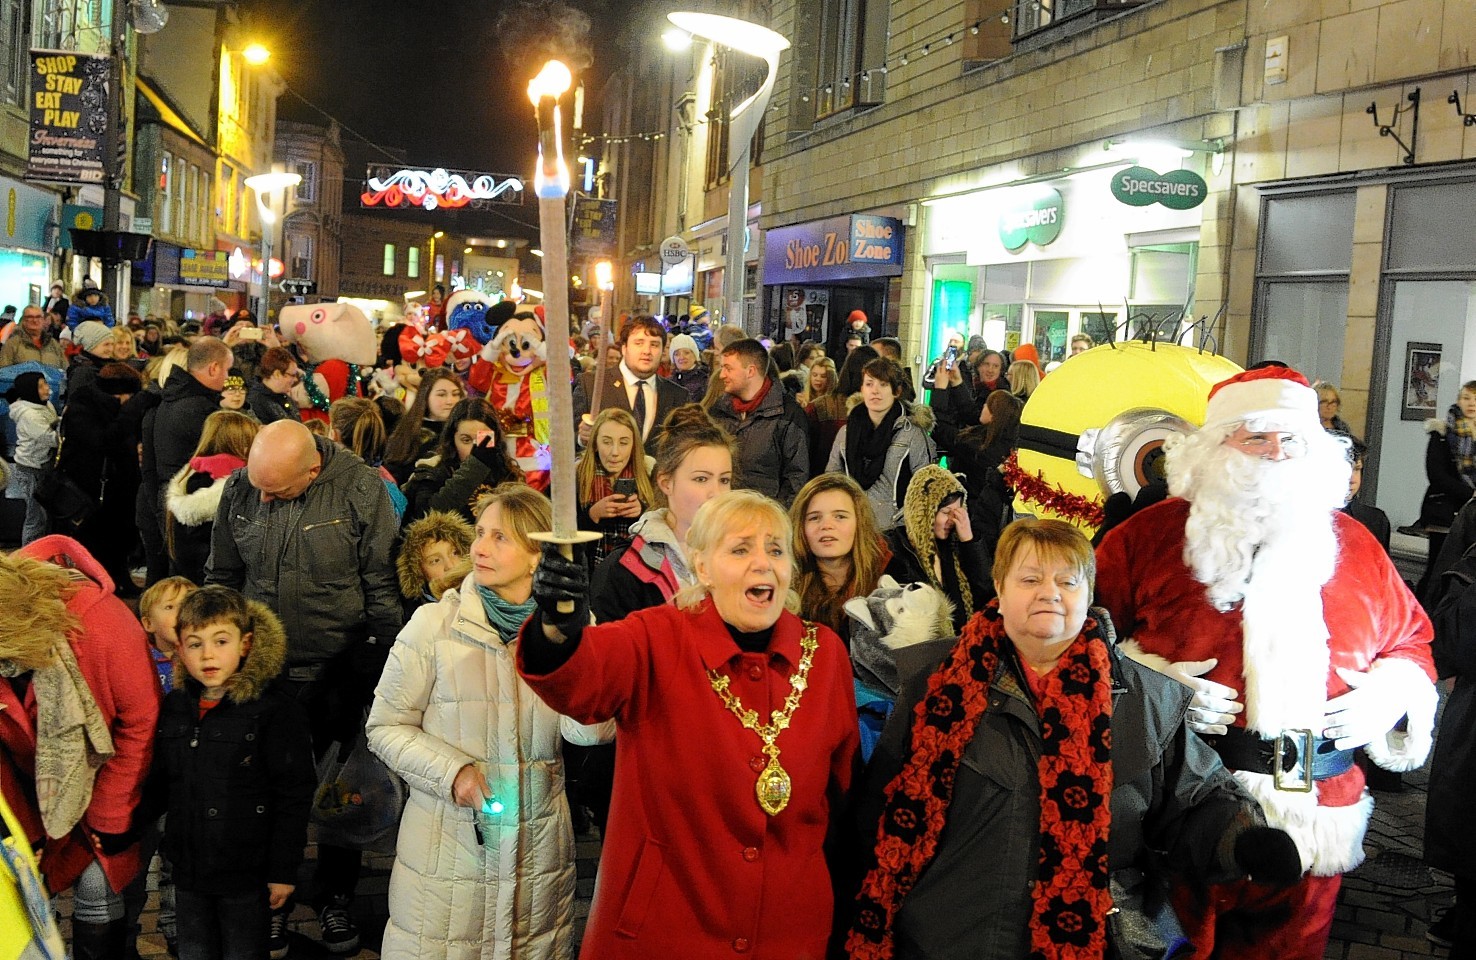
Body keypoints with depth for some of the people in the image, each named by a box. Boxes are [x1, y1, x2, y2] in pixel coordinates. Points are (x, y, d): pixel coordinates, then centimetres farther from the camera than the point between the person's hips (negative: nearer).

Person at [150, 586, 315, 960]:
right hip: (188, 872, 5)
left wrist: (284, 870, -12)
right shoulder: (174, 707, 4)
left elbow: (294, 797, -13)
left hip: (247, 874, -5)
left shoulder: (276, 711, -14)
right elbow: (160, 783, 15)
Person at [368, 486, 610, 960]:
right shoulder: (434, 624, -6)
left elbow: (590, 730, -15)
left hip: (539, 850, 2)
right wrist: (453, 770, -15)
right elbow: (385, 726, -1)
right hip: (447, 845, -1)